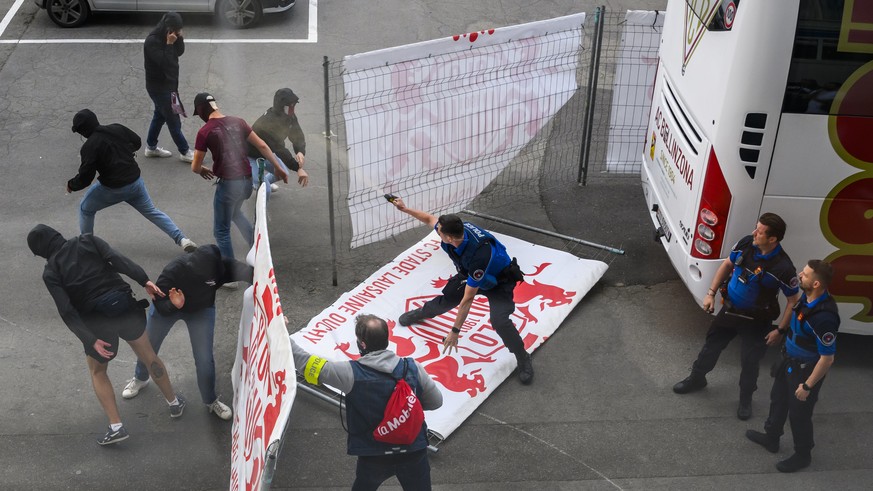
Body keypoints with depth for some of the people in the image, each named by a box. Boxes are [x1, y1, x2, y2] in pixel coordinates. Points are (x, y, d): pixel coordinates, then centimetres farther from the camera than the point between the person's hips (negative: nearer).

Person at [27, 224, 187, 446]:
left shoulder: (51, 273, 0)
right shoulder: (87, 241, 4)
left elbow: (67, 311, -11)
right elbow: (117, 259, -13)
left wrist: (91, 340, -14)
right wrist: (144, 281, -19)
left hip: (97, 322, -2)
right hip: (126, 309, 2)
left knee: (97, 371, 24)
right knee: (149, 357, 25)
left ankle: (116, 427, 15)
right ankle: (174, 403, 40)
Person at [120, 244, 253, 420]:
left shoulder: (222, 267, -39)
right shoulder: (174, 271, -42)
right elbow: (159, 305, -29)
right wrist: (173, 305, -50)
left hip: (201, 310, 0)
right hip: (167, 306, 0)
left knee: (204, 359, -5)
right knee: (148, 347, 21)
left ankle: (211, 401, 24)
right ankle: (140, 379, 55)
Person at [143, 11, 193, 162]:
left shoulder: (167, 36, 1)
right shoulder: (152, 41, -25)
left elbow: (180, 52, 3)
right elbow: (165, 62, -29)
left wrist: (179, 38, -13)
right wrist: (169, 44, -30)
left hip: (167, 83, 9)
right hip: (158, 86, -9)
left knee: (160, 115, 20)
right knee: (173, 120, 0)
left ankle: (151, 147, 34)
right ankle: (185, 152, 10)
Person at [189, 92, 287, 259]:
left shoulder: (205, 132, -8)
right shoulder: (238, 122, 7)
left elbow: (195, 167, -3)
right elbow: (262, 146, 8)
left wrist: (202, 170, 20)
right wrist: (278, 168, 17)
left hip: (228, 183, -6)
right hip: (247, 181, 6)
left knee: (221, 231, 10)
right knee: (235, 212, 36)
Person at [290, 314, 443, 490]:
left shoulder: (351, 373, -20)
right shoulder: (413, 368, -14)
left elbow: (305, 362, -15)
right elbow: (436, 401, 0)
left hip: (373, 457, -1)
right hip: (414, 452, 2)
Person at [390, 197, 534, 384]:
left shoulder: (478, 256, -45)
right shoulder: (456, 228, -28)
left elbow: (467, 299, -37)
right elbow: (429, 218, -2)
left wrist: (455, 331, -30)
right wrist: (404, 209, 2)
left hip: (499, 281, -7)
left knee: (499, 321, -25)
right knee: (446, 298, 11)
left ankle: (524, 360, -2)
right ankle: (422, 313, 45)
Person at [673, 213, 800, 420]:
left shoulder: (783, 267, -28)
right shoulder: (746, 243, -14)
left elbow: (793, 300, -16)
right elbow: (727, 265, 4)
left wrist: (780, 330, -15)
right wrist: (711, 293, 1)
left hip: (756, 320, -5)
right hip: (729, 309, 5)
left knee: (750, 362, 9)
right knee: (711, 345, 21)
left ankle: (746, 399, 36)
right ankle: (696, 378, 47)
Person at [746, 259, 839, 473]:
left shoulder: (824, 316, -37)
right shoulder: (807, 297, -11)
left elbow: (827, 358, -28)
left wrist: (807, 386, -20)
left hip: (806, 369, -9)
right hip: (790, 360, 9)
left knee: (799, 413, 10)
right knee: (778, 399, 26)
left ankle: (802, 455, 35)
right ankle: (771, 437, 50)